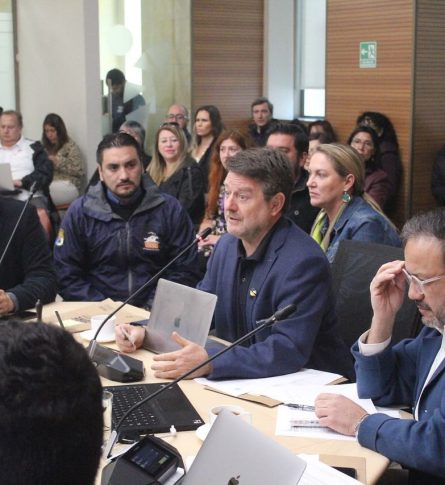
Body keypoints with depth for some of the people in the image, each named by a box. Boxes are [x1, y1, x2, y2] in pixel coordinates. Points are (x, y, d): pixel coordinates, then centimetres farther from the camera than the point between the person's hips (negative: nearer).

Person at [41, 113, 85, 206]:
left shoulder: (70, 146, 8)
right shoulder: (45, 147, 23)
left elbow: (80, 170, -3)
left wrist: (58, 161, -7)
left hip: (67, 185, -4)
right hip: (47, 184, 4)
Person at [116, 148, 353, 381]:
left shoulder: (303, 263, -22)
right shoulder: (227, 245, 6)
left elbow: (290, 350, -30)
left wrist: (209, 363, -39)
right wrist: (146, 331, -5)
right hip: (240, 378, 7)